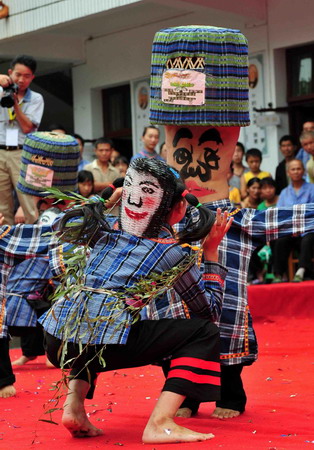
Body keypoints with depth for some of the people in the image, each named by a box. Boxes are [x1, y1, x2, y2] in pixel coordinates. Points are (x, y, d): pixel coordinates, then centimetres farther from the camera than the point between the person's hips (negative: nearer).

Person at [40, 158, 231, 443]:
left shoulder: (109, 229, 17)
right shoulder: (173, 252, 4)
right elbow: (211, 310, 15)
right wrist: (211, 252, 19)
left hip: (57, 340, 6)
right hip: (104, 345, -6)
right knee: (204, 332, 5)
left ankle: (74, 406, 18)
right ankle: (159, 425, -6)